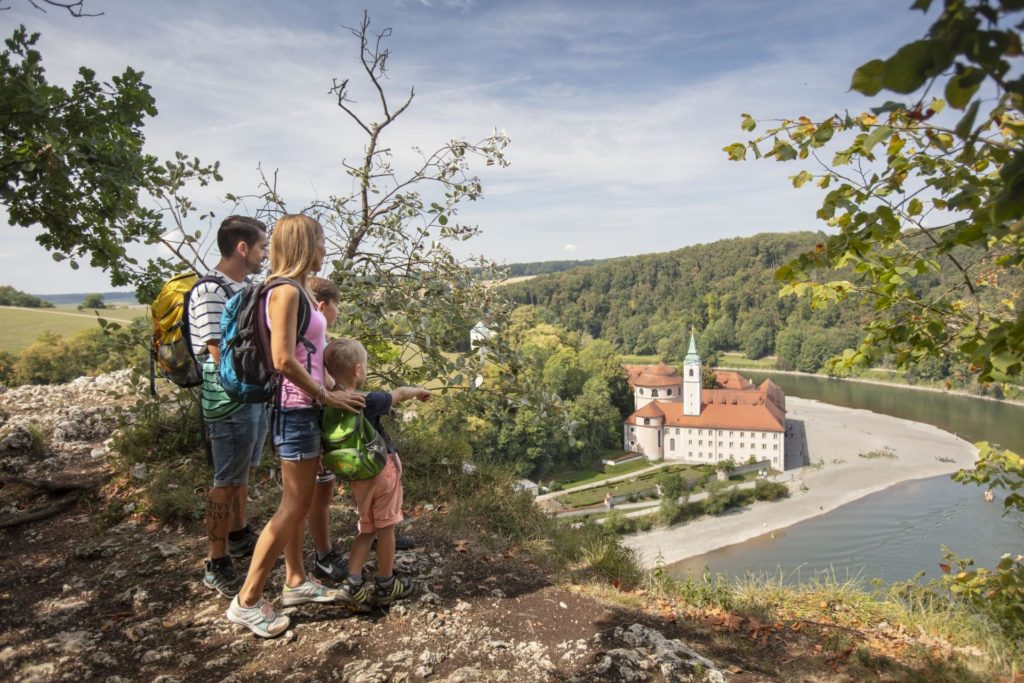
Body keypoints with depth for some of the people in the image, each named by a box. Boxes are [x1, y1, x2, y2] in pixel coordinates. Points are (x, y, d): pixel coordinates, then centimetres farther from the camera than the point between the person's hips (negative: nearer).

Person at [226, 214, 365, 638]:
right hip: (295, 408, -10)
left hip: (305, 407, 10)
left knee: (299, 501, 17)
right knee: (293, 506, -2)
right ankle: (247, 602, 9)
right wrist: (325, 395, -14)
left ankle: (296, 582, 31)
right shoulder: (285, 291, -16)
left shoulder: (300, 291, 12)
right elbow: (283, 360, -22)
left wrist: (331, 387, 4)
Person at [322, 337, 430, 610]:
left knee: (367, 529, 19)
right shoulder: (369, 402, -20)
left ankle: (352, 583, 10)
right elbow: (399, 393, -3)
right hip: (383, 468, -5)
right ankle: (385, 585, 24)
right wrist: (419, 391, 14)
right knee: (385, 528, 11)